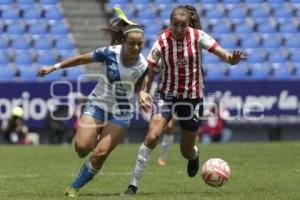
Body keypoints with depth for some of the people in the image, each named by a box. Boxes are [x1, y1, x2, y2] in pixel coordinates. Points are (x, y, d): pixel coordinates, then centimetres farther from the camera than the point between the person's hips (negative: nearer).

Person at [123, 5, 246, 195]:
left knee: (186, 151, 8)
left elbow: (222, 53, -21)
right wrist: (143, 91, -24)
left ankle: (194, 155, 50)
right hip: (167, 95, 0)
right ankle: (134, 184, -14)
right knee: (152, 137, -23)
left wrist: (231, 58, -44)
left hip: (193, 98, 0)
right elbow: (149, 70, -7)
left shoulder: (198, 36, -13)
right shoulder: (162, 42, -12)